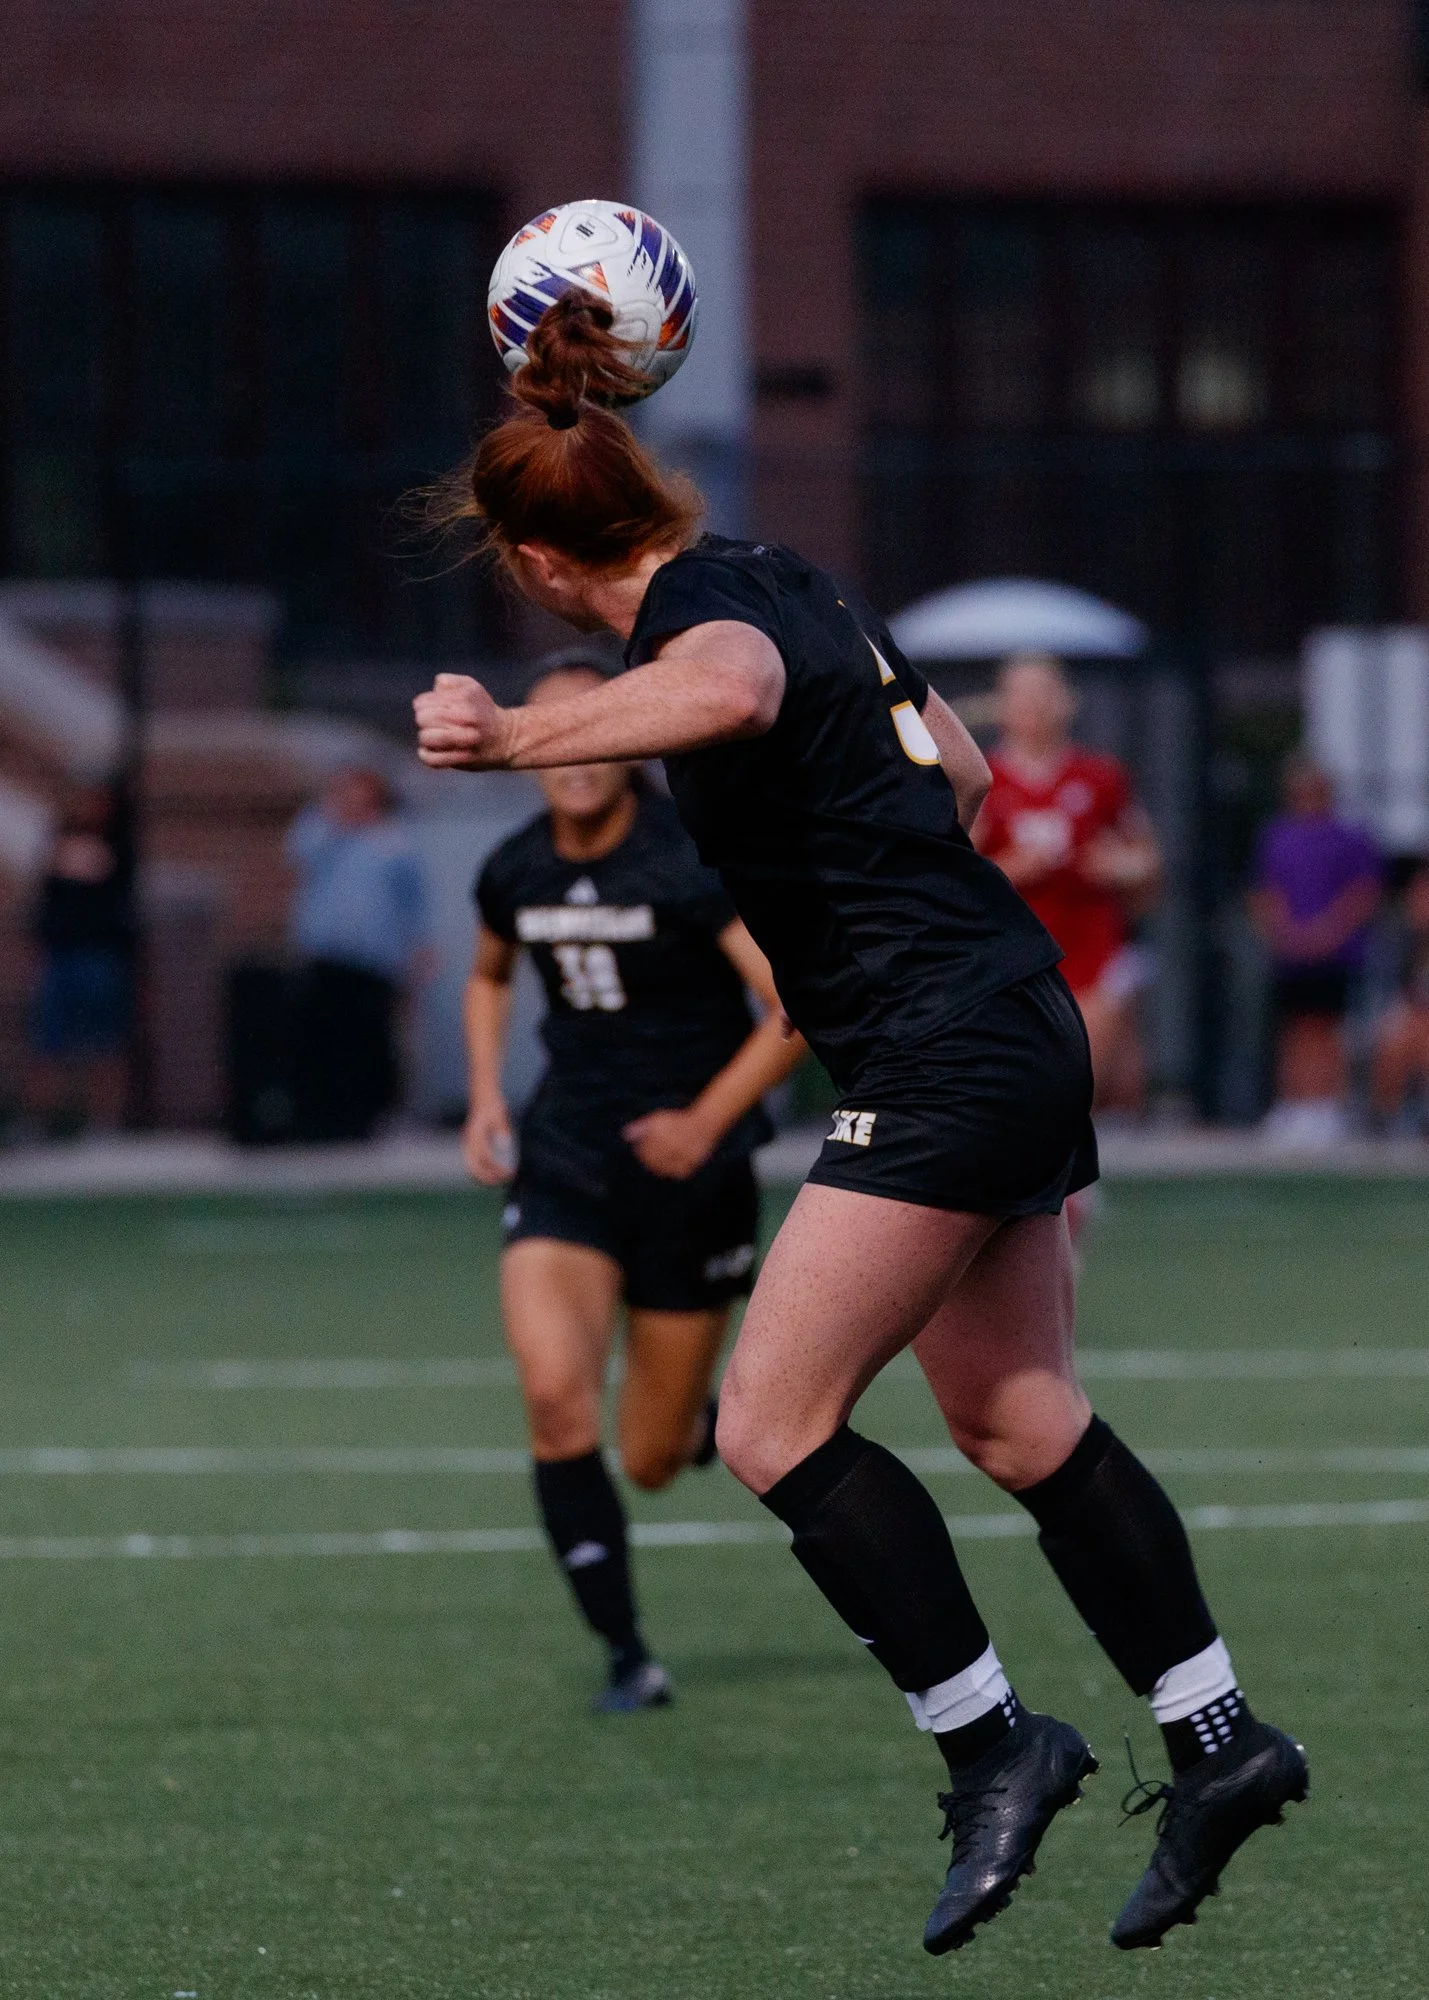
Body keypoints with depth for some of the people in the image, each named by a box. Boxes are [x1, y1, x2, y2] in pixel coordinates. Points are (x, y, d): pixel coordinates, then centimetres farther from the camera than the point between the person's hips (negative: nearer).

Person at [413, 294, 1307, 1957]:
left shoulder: (694, 611, -15)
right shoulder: (785, 584, 13)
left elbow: (731, 690, -43)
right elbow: (959, 774, 25)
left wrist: (517, 739, -47)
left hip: (944, 1062, -10)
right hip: (1020, 1026, 10)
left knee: (773, 1426, -6)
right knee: (1016, 1419, 16)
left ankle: (994, 1743, -3)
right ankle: (1217, 1742, 19)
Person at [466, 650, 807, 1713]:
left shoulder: (692, 864, -15)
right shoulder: (515, 874, 2)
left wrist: (707, 1120, -21)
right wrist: (487, 1096, 11)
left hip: (685, 1172, -4)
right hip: (564, 1162, 4)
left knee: (653, 1461, 3)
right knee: (555, 1395, -21)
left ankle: (729, 1423, 43)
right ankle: (626, 1656, -12)